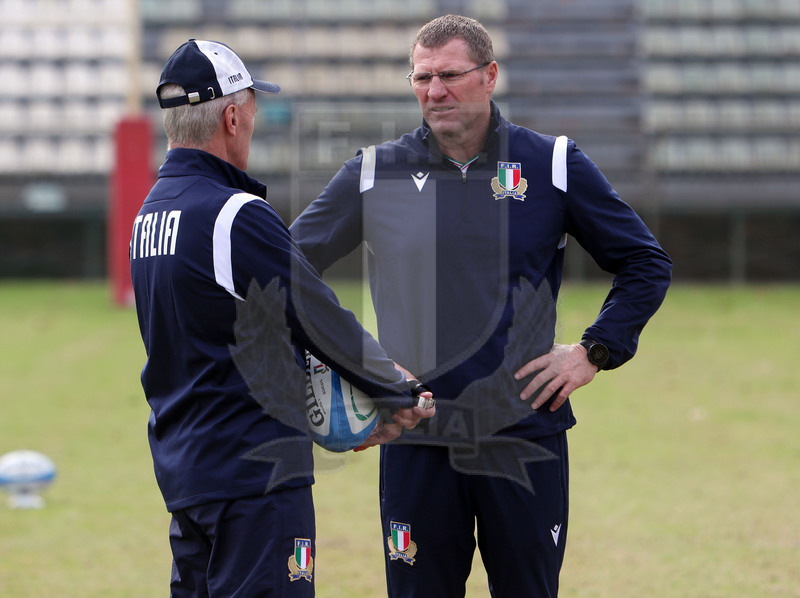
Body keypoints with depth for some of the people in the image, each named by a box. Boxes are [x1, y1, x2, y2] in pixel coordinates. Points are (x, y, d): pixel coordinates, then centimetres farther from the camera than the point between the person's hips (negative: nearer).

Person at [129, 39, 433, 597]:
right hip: (253, 471, -9)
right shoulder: (236, 216, -18)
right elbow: (322, 322, -12)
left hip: (180, 465, 9)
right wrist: (401, 394, 4)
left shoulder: (151, 211, 11)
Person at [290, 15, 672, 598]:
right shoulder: (375, 174, 3)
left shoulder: (554, 166, 3)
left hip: (525, 437, 0)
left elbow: (646, 265, 10)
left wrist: (595, 352, 1)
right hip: (417, 444, 0)